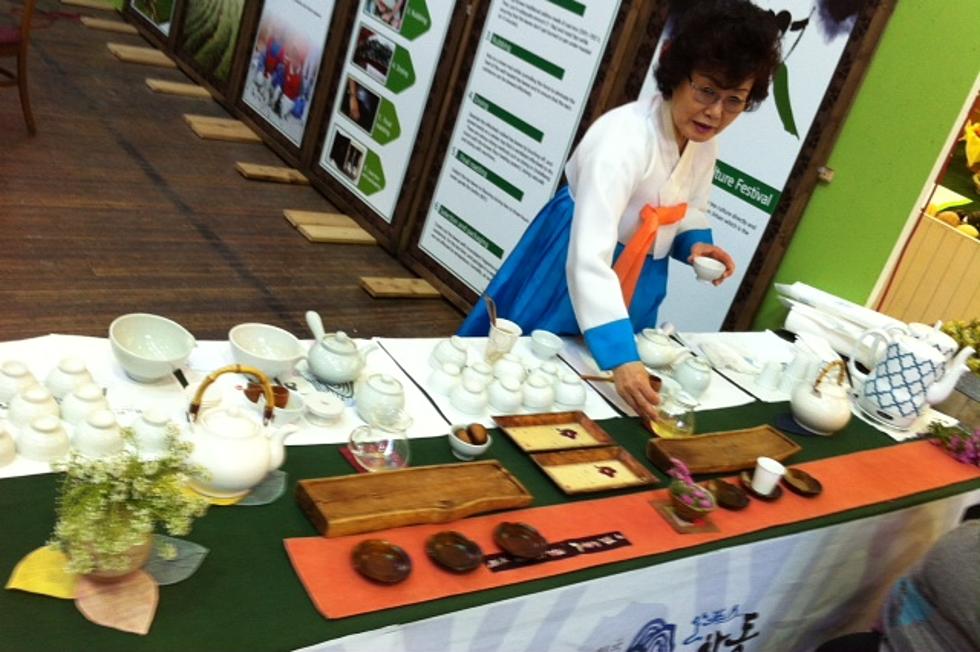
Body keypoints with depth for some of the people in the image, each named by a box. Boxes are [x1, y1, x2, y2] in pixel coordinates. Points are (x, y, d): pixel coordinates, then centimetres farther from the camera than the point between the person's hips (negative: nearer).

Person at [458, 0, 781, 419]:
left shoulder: (704, 141, -6)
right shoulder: (624, 137, -31)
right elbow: (590, 256, -39)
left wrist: (695, 244, -11)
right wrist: (620, 358, -48)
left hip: (632, 289, 7)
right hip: (577, 281, -7)